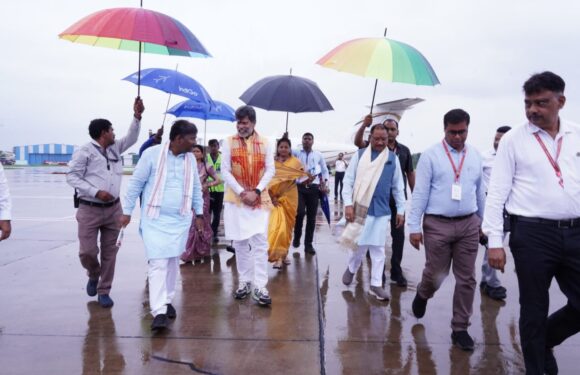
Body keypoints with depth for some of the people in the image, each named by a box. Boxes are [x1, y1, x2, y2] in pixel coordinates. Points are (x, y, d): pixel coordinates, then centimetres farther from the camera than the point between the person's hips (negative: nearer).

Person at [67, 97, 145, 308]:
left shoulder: (115, 148, 11)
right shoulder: (85, 152, -7)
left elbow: (131, 139, 14)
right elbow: (71, 176, -10)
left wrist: (137, 117, 0)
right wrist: (96, 192, -18)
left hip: (113, 209, 5)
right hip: (89, 210, -5)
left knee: (109, 253, 5)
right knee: (87, 251, -4)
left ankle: (104, 291, 16)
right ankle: (93, 275, 28)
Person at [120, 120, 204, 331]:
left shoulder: (191, 158, 6)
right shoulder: (152, 154, -9)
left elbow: (196, 188, 16)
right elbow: (136, 183, -4)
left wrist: (199, 214, 17)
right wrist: (127, 211, -2)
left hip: (181, 220, 5)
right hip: (155, 219, -5)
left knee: (172, 262, 12)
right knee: (158, 262, -10)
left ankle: (167, 301, 28)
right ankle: (159, 312, -7)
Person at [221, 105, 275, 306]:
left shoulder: (265, 143, 4)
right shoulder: (229, 142, 2)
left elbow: (270, 170, 1)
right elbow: (225, 171, -2)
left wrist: (256, 191, -12)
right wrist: (242, 192, -13)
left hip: (260, 199, 0)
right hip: (236, 198, 0)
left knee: (260, 242, -4)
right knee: (240, 242, 6)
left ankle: (260, 286, -1)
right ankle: (245, 281, 18)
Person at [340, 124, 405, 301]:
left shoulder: (393, 158, 4)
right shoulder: (360, 155, -2)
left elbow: (398, 186, 9)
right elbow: (348, 180, -2)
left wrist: (401, 210, 8)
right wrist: (348, 204, -10)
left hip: (382, 210, 2)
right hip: (360, 208, -2)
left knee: (378, 248, 6)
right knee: (359, 245, 4)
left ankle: (376, 285, 16)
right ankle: (351, 269, 34)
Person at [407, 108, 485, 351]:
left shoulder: (475, 155, 7)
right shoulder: (431, 155, -5)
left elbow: (480, 191, 14)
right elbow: (420, 193, -8)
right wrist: (414, 227, -11)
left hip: (468, 224, 4)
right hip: (437, 224, -3)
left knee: (466, 279, 8)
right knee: (435, 274, 5)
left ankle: (460, 329, 23)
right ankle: (422, 295, 41)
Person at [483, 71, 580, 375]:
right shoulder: (513, 139, -1)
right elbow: (497, 193, -4)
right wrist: (495, 242, -9)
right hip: (532, 234, -3)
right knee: (534, 310, 9)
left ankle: (544, 341, 38)